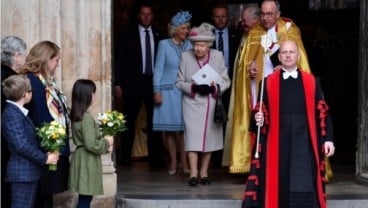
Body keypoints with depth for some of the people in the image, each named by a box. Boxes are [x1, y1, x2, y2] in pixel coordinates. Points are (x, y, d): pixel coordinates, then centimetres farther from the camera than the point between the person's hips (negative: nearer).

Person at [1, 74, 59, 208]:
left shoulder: (18, 112, 15)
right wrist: (44, 159, -14)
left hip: (27, 172, 10)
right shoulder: (12, 114, -16)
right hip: (22, 173, -10)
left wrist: (44, 155, 7)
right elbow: (21, 145, -22)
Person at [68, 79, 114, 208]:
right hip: (87, 163, -9)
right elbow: (91, 145, -23)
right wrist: (106, 142, -7)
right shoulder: (87, 117, -19)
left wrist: (105, 146, 9)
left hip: (81, 160, 9)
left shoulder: (76, 116, 10)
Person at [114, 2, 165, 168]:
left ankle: (155, 158, 4)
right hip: (133, 82, -1)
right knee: (129, 121, 7)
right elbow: (120, 60, 1)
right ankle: (126, 156, 17)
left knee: (154, 121, 0)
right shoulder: (128, 35, 2)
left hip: (153, 82, 1)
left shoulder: (158, 35, 6)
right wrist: (118, 84, -4)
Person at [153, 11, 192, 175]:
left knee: (184, 128, -2)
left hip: (185, 91, 2)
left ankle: (184, 162, 5)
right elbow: (158, 69, 1)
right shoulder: (164, 44, 0)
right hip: (168, 91, -2)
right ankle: (173, 163, 8)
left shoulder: (189, 45, 6)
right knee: (169, 128, 1)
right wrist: (157, 91, -4)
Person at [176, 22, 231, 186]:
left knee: (209, 137, 7)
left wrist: (214, 88, -17)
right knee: (193, 136, -11)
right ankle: (193, 173, -10)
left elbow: (226, 80, 2)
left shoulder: (218, 56, -1)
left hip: (212, 103, 2)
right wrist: (193, 87, -17)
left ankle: (204, 172, 18)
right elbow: (179, 82, 1)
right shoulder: (185, 56, -3)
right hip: (192, 103, -2)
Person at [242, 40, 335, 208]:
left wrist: (328, 139, 0)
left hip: (304, 144, 0)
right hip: (277, 144, 0)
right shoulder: (268, 82, 7)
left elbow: (322, 112, 7)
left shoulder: (311, 82, 8)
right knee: (277, 187, 0)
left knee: (304, 188, -4)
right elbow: (261, 113, 6)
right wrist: (258, 119, -16)